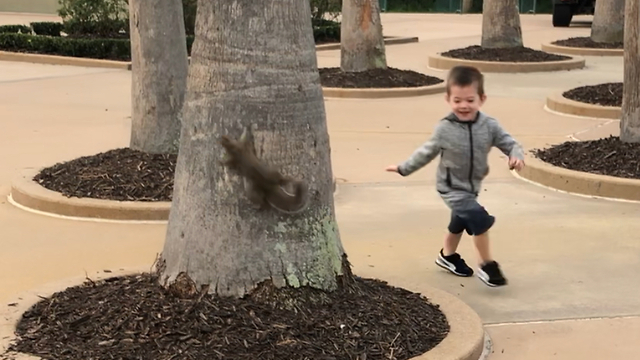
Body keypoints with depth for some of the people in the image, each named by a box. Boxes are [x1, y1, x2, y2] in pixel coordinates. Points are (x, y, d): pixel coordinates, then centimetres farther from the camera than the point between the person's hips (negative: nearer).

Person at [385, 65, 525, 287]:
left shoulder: (489, 126, -16)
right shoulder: (444, 129, -21)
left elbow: (509, 143, -13)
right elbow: (426, 152, -8)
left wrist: (516, 156, -36)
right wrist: (404, 169, 0)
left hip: (472, 186, 5)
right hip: (451, 188, -5)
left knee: (460, 223, 27)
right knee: (480, 219, -22)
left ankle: (447, 256, 53)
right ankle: (487, 265, -6)